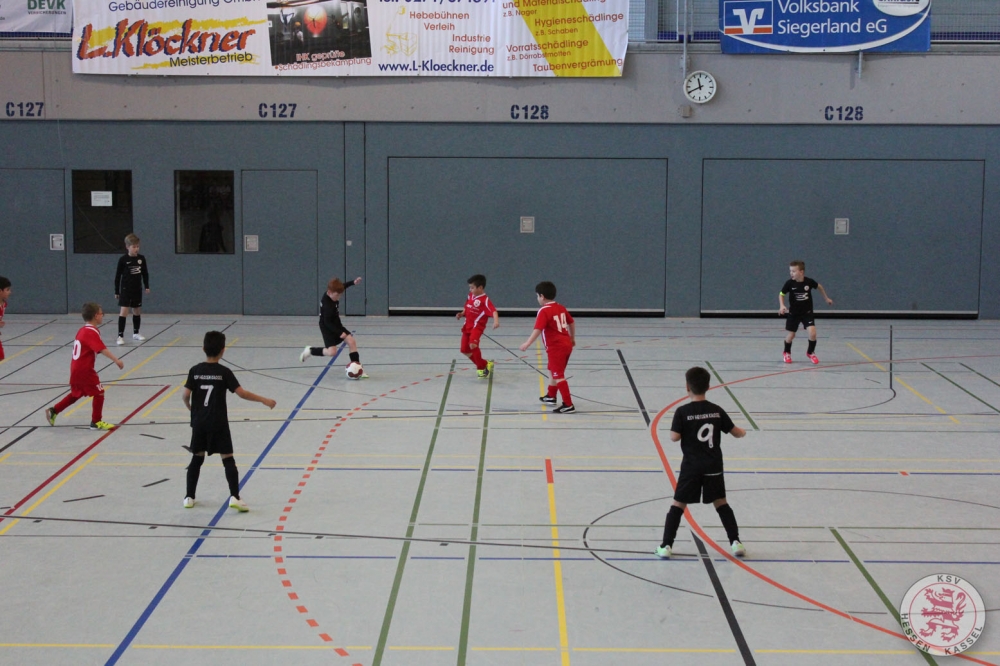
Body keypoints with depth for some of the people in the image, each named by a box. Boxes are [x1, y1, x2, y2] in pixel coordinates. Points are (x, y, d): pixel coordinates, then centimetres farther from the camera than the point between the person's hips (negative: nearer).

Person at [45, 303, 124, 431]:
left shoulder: (82, 330, 13)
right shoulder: (92, 333, -18)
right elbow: (102, 349, -30)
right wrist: (116, 360, -35)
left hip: (75, 368, 10)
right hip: (85, 370, -10)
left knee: (76, 394, 23)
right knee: (99, 392, 0)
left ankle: (53, 411, 25)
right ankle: (96, 422, 5)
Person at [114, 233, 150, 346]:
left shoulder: (141, 258, -1)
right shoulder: (123, 259, -10)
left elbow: (145, 273, 11)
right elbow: (118, 275, -4)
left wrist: (147, 286, 6)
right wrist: (116, 291, -3)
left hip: (137, 289, 4)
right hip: (125, 289, -4)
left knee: (137, 311, 14)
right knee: (123, 311, -12)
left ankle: (136, 333, 29)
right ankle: (120, 336, -12)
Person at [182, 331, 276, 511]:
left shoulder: (195, 371, -1)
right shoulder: (224, 372, -8)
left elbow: (185, 395, -5)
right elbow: (242, 393, -12)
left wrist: (190, 407, 17)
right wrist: (263, 400, -3)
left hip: (199, 423, 3)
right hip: (218, 424, -3)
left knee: (197, 458, 16)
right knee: (228, 459, 0)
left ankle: (189, 497, 20)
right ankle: (235, 496, -10)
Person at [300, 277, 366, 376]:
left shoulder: (332, 293, -6)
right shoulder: (328, 305, -31)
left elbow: (343, 286, 17)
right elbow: (327, 322, -27)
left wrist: (353, 282, 10)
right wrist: (339, 333, -30)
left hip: (336, 325, 9)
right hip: (327, 328, -9)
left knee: (352, 341, -5)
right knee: (332, 352, -17)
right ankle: (310, 351, 8)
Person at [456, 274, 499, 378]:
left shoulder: (485, 300, -17)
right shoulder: (470, 295, 8)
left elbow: (493, 311, -31)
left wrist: (496, 321, -50)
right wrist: (461, 314, 5)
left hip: (477, 326, -9)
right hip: (467, 326, 9)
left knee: (473, 345, -29)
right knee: (465, 350, 8)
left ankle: (481, 368, -7)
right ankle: (485, 364, 26)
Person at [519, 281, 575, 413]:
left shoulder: (544, 311, -15)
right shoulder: (561, 308, 11)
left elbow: (538, 329, -26)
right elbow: (572, 323, 21)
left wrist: (527, 343, -27)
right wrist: (573, 338, 35)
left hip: (556, 348, -9)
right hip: (566, 344, 9)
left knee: (558, 375, -6)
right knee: (553, 370, 26)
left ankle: (568, 405, -8)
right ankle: (551, 396, 43)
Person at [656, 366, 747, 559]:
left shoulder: (682, 412, -10)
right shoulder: (717, 410, 0)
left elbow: (674, 437, -12)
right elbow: (735, 432, 8)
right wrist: (743, 432, 32)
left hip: (691, 466, -3)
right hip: (713, 466, 3)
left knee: (679, 504, 4)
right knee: (721, 502, 16)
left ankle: (666, 546, 1)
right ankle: (735, 542, 11)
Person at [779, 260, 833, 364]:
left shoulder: (809, 281, -14)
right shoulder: (789, 283, -16)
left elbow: (819, 286, 7)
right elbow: (781, 294, -3)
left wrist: (826, 298, 17)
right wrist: (782, 306, -20)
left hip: (807, 312, 0)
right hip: (793, 313, 0)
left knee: (812, 333, -15)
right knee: (791, 335, 8)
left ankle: (810, 352, 11)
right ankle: (787, 353, 36)